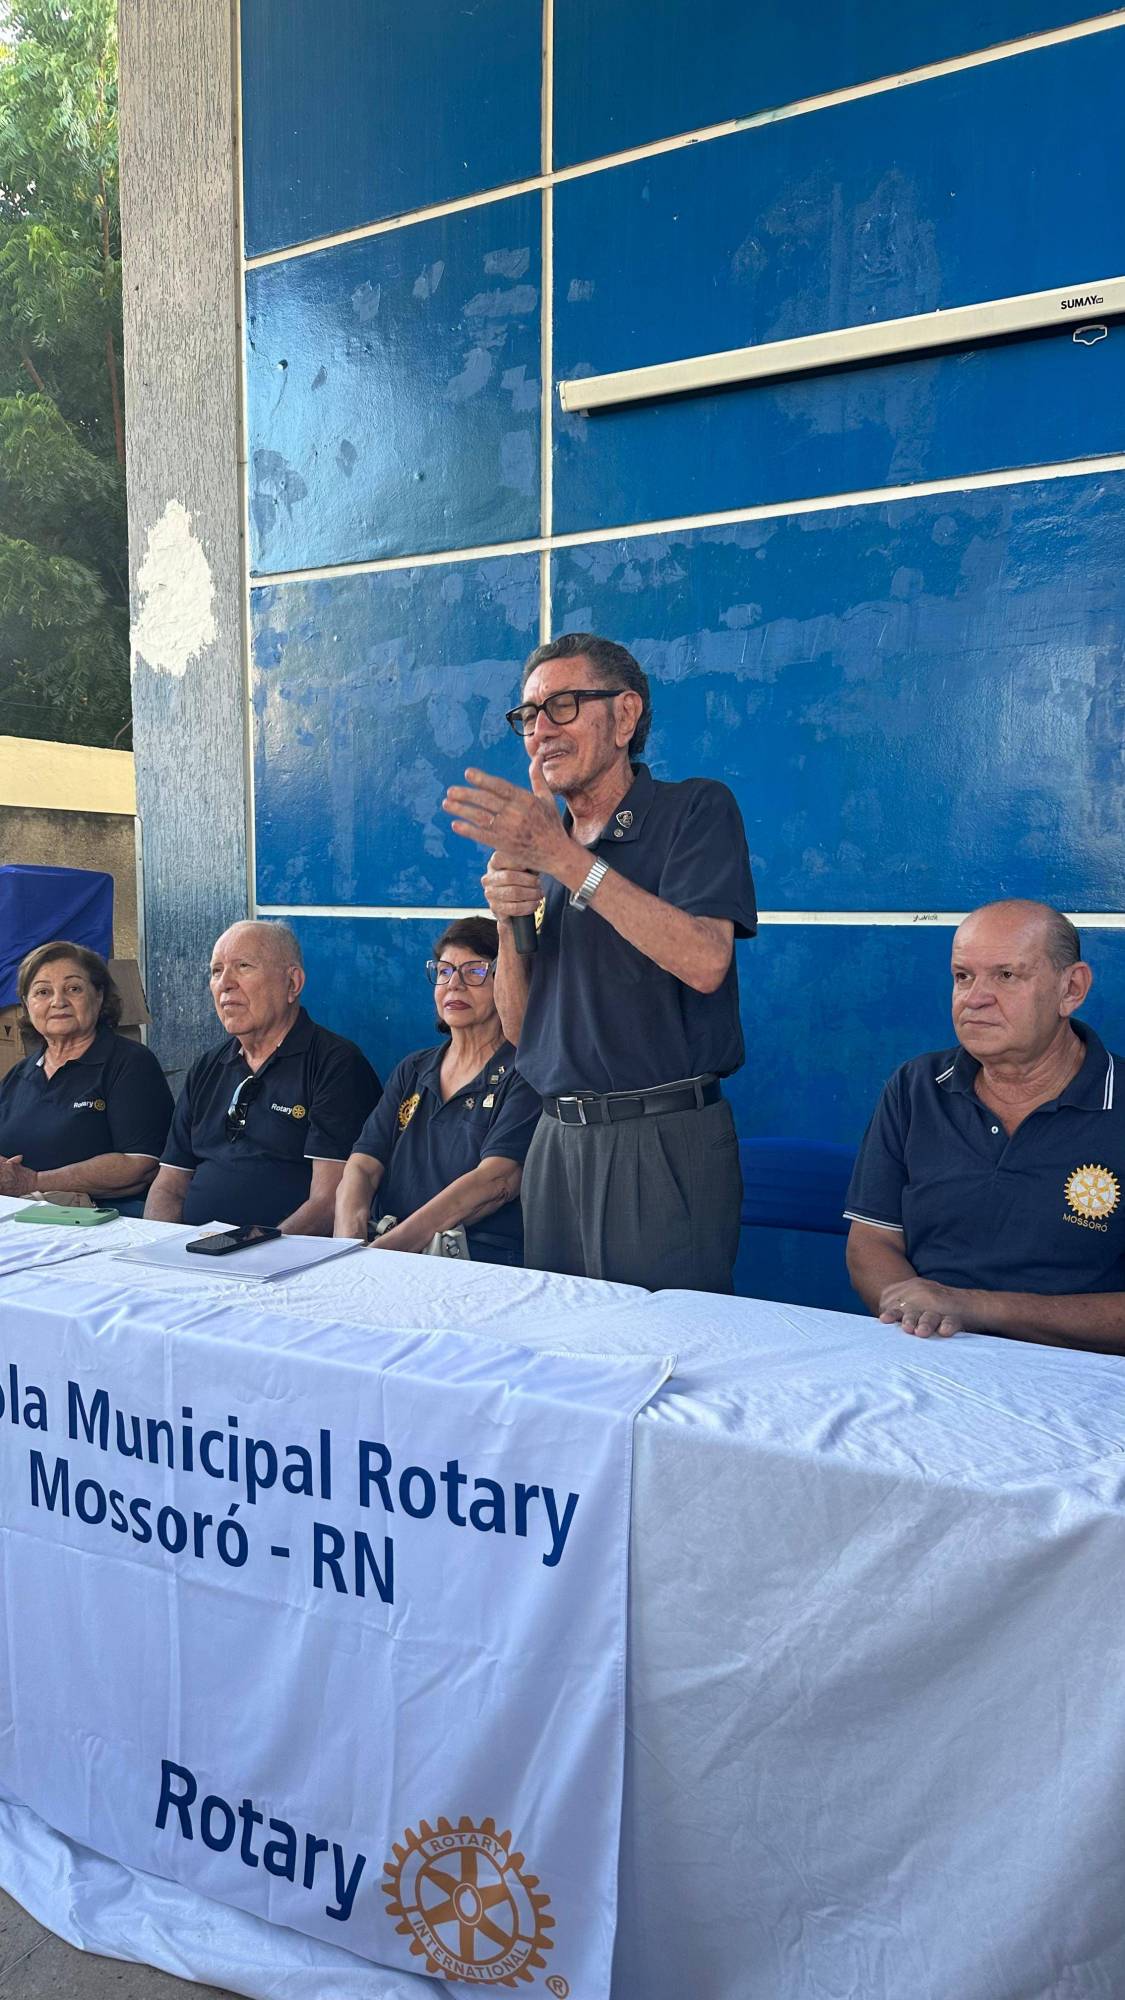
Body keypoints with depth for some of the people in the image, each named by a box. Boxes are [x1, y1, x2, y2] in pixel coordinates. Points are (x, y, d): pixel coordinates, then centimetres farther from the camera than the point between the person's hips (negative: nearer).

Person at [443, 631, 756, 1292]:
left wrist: (562, 854, -20)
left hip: (665, 1142, -6)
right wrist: (509, 924, -7)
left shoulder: (695, 809, -4)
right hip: (559, 1140, 6)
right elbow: (520, 1027, 12)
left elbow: (703, 962, -22)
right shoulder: (540, 843, 13)